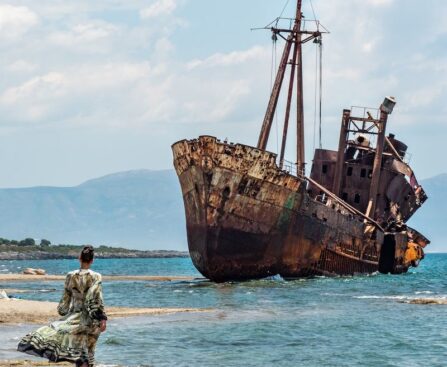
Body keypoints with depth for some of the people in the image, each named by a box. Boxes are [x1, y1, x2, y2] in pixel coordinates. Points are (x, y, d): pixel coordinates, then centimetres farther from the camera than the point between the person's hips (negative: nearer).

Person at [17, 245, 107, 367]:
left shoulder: (71, 276, 0)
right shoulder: (95, 277, -8)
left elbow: (66, 298, 9)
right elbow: (97, 299, -12)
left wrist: (62, 311, 25)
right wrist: (102, 319, -11)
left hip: (74, 316, 1)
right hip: (91, 318, -1)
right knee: (86, 352, 3)